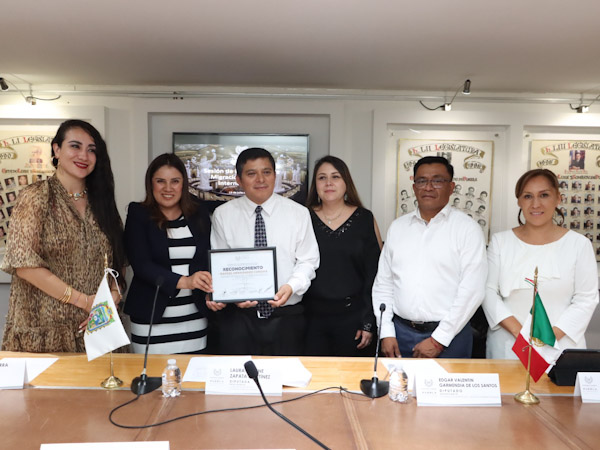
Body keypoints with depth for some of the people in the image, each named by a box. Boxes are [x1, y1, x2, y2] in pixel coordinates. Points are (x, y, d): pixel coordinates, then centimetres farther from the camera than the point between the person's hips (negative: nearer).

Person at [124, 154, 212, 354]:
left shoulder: (199, 215, 7)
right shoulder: (138, 215, 0)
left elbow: (210, 260, 6)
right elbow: (141, 264, -10)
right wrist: (184, 282, -24)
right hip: (151, 319, -2)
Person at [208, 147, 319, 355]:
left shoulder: (298, 213, 1)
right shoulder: (223, 215, 2)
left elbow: (308, 261, 1)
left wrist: (291, 286, -17)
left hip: (286, 316, 0)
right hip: (237, 316, 0)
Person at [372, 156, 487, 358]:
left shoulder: (468, 228, -4)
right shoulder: (397, 227, 8)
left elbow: (471, 290, -11)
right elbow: (383, 283, 8)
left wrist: (438, 340, -12)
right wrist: (386, 332, 1)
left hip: (449, 336, -3)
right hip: (401, 332, 3)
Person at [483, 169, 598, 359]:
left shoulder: (579, 244, 1)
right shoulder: (500, 241, 3)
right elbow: (488, 291, -2)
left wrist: (551, 336, -14)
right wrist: (518, 331, -13)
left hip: (559, 346, -1)